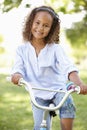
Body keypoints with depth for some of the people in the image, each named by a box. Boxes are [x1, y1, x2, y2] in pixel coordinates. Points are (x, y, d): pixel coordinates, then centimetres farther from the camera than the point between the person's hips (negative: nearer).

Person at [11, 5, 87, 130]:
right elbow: (18, 68, -11)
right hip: (38, 95, 2)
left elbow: (69, 68, -18)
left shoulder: (56, 48, -5)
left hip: (58, 89, -1)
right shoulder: (22, 50, 1)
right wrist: (16, 76, -37)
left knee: (68, 104, -33)